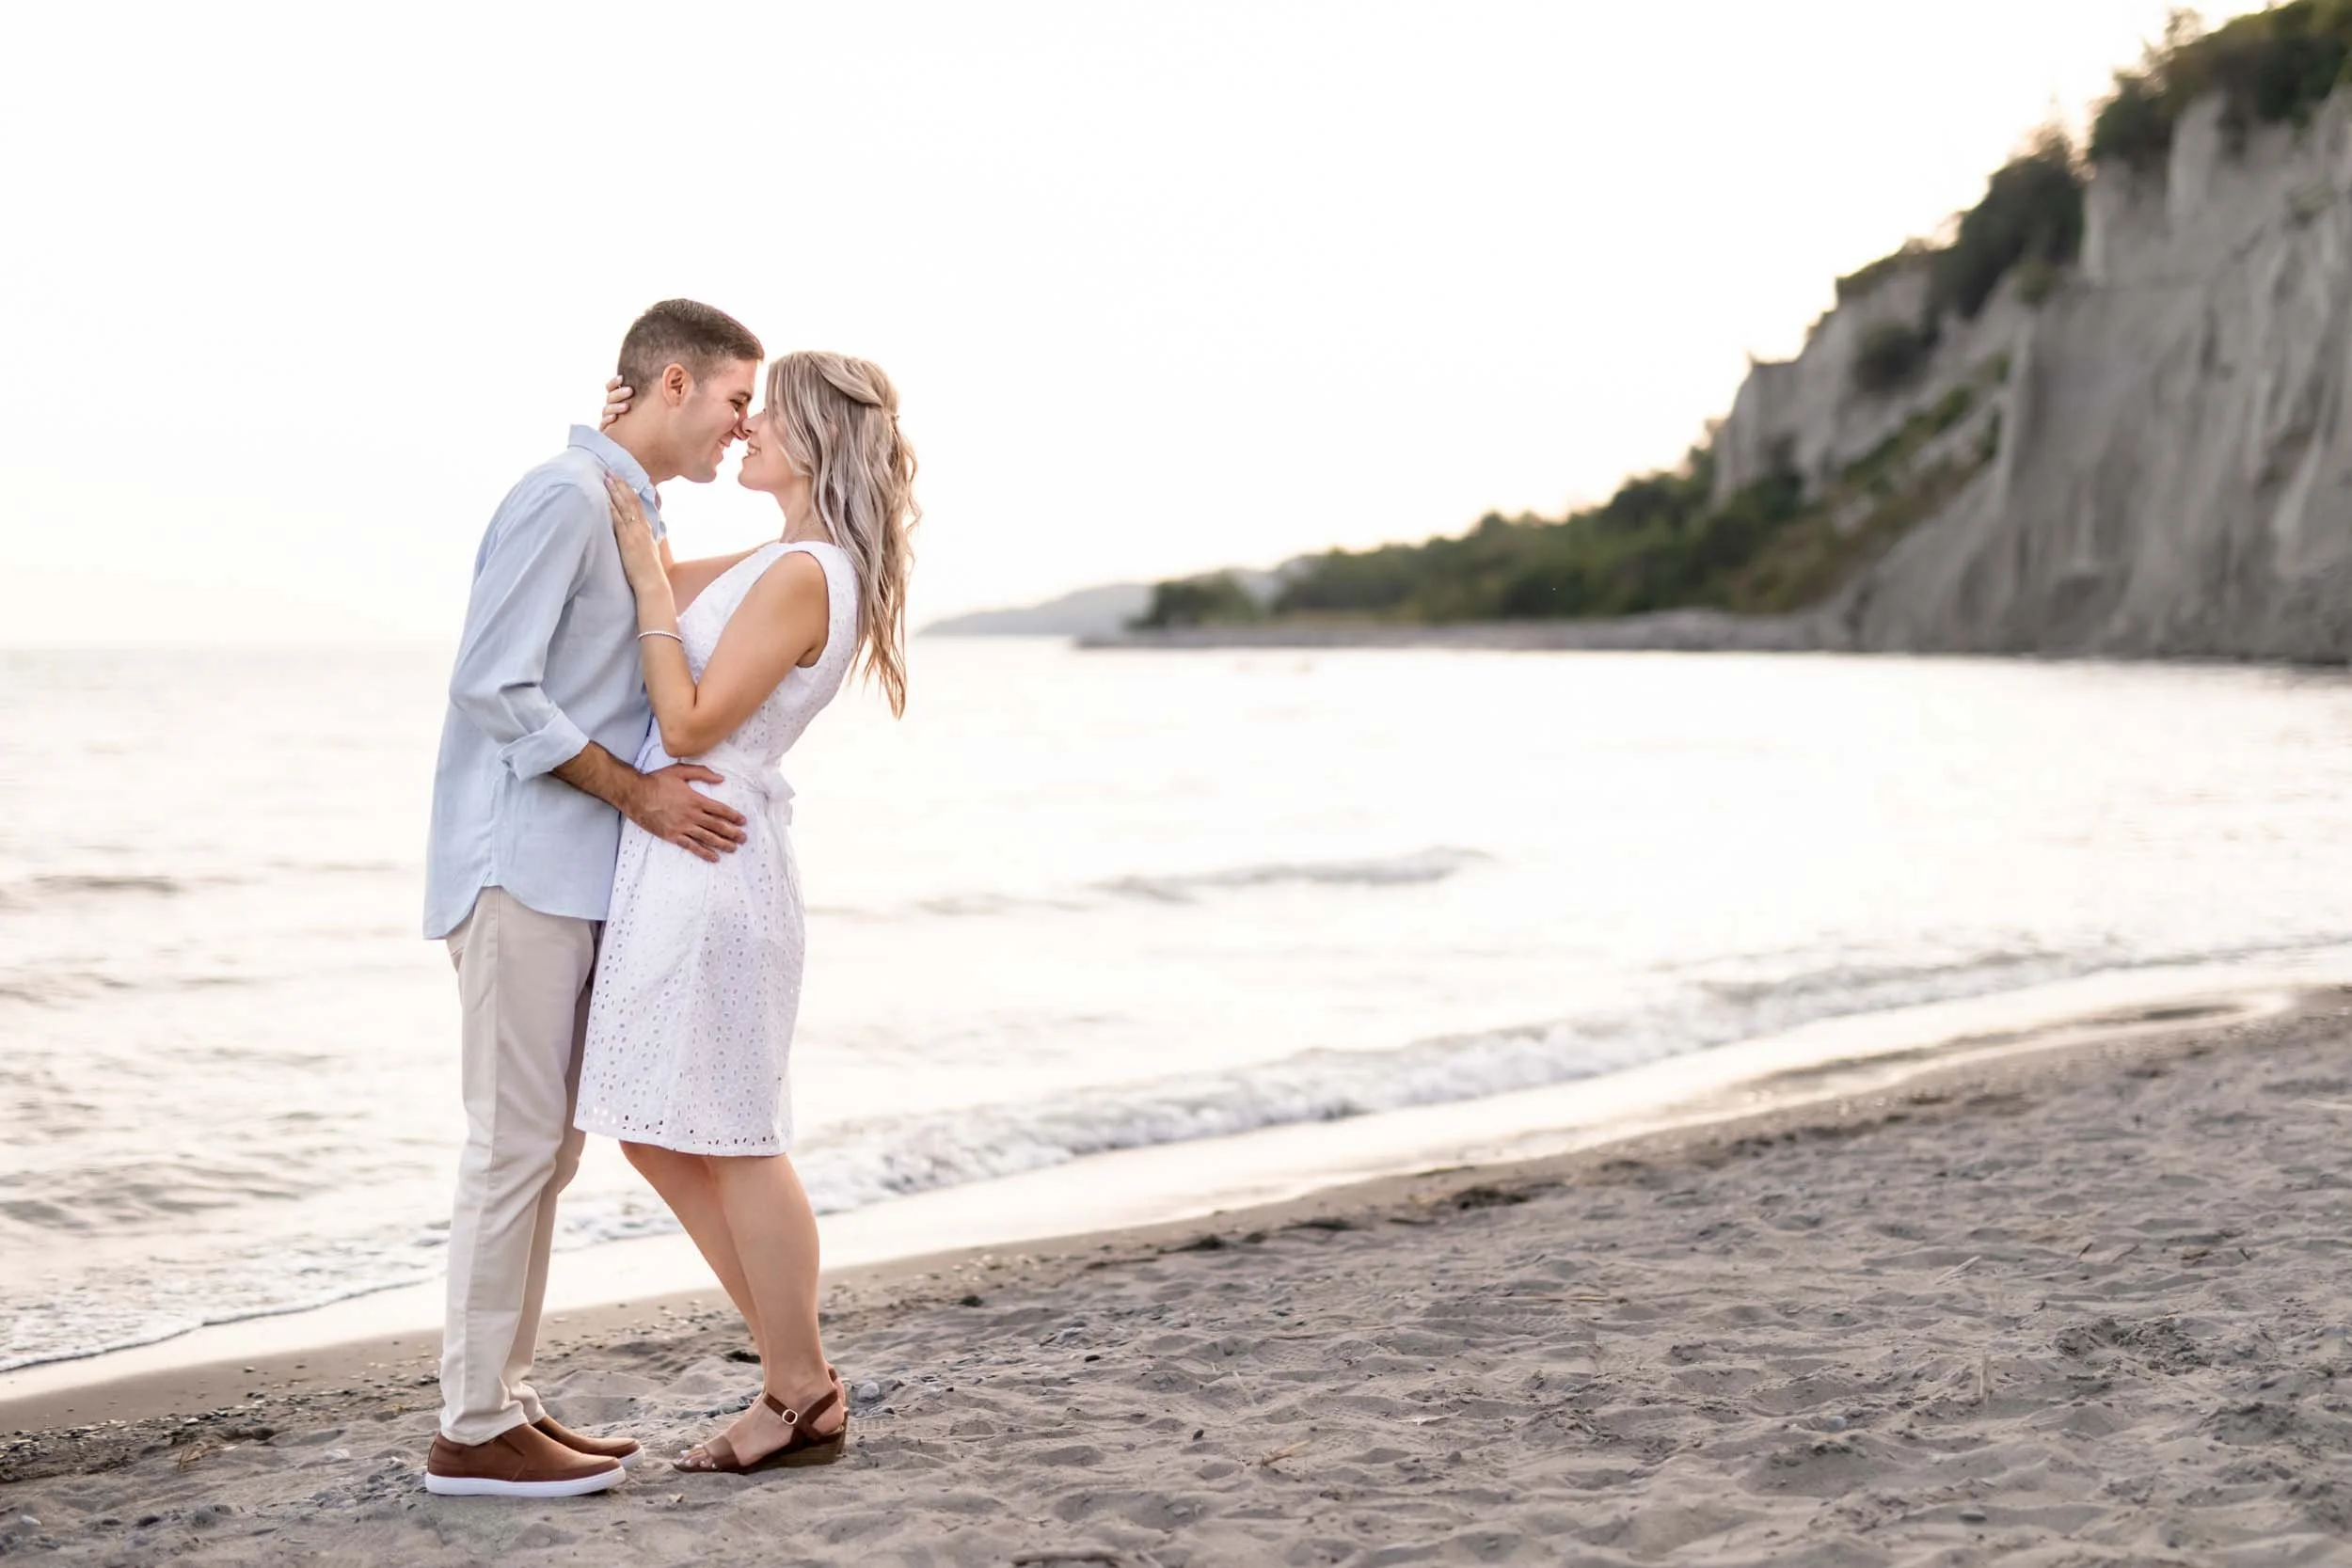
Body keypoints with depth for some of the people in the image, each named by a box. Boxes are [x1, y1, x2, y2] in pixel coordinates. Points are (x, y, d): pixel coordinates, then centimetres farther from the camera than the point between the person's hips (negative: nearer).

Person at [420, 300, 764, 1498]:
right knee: (515, 1142, -7)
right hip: (520, 866, -9)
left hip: (575, 873, 9)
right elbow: (492, 687, -18)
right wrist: (635, 792, -16)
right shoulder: (564, 497, -12)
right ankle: (472, 1430, -1)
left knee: (545, 1146, 10)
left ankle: (503, 1402, 16)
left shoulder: (630, 512, 17)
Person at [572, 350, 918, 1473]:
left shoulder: (802, 576, -16)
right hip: (679, 863, 10)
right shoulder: (807, 566, 14)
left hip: (708, 862, -10)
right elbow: (657, 583, 25)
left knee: (730, 1140, 0)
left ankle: (803, 1400, 13)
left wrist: (650, 581, -12)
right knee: (658, 1136, 14)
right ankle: (798, 1373, 21)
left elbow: (689, 723, -16)